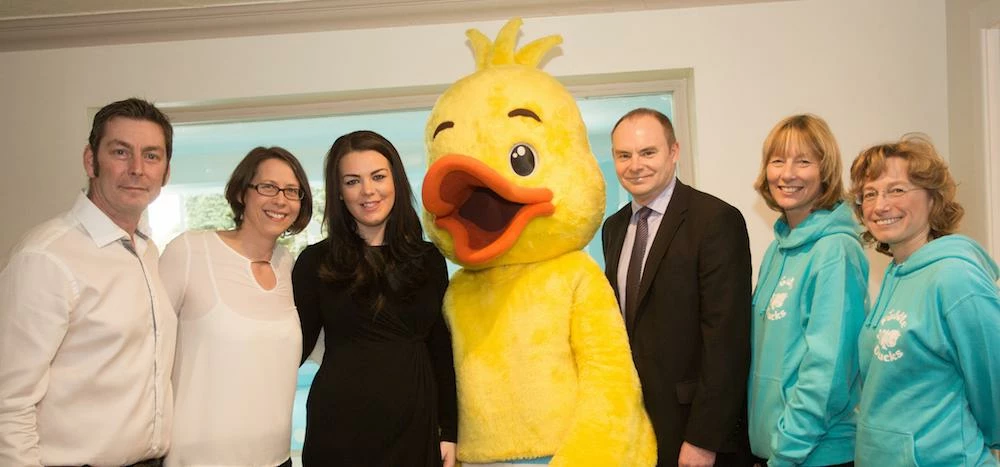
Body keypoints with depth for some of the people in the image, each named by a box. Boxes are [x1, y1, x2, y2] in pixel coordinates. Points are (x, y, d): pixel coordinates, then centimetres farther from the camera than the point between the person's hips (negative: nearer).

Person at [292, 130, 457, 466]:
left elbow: (442, 351, 7)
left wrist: (449, 431, 5)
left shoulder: (429, 259, 6)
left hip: (416, 429, 2)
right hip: (338, 429, -2)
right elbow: (296, 345, 4)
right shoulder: (317, 261, 0)